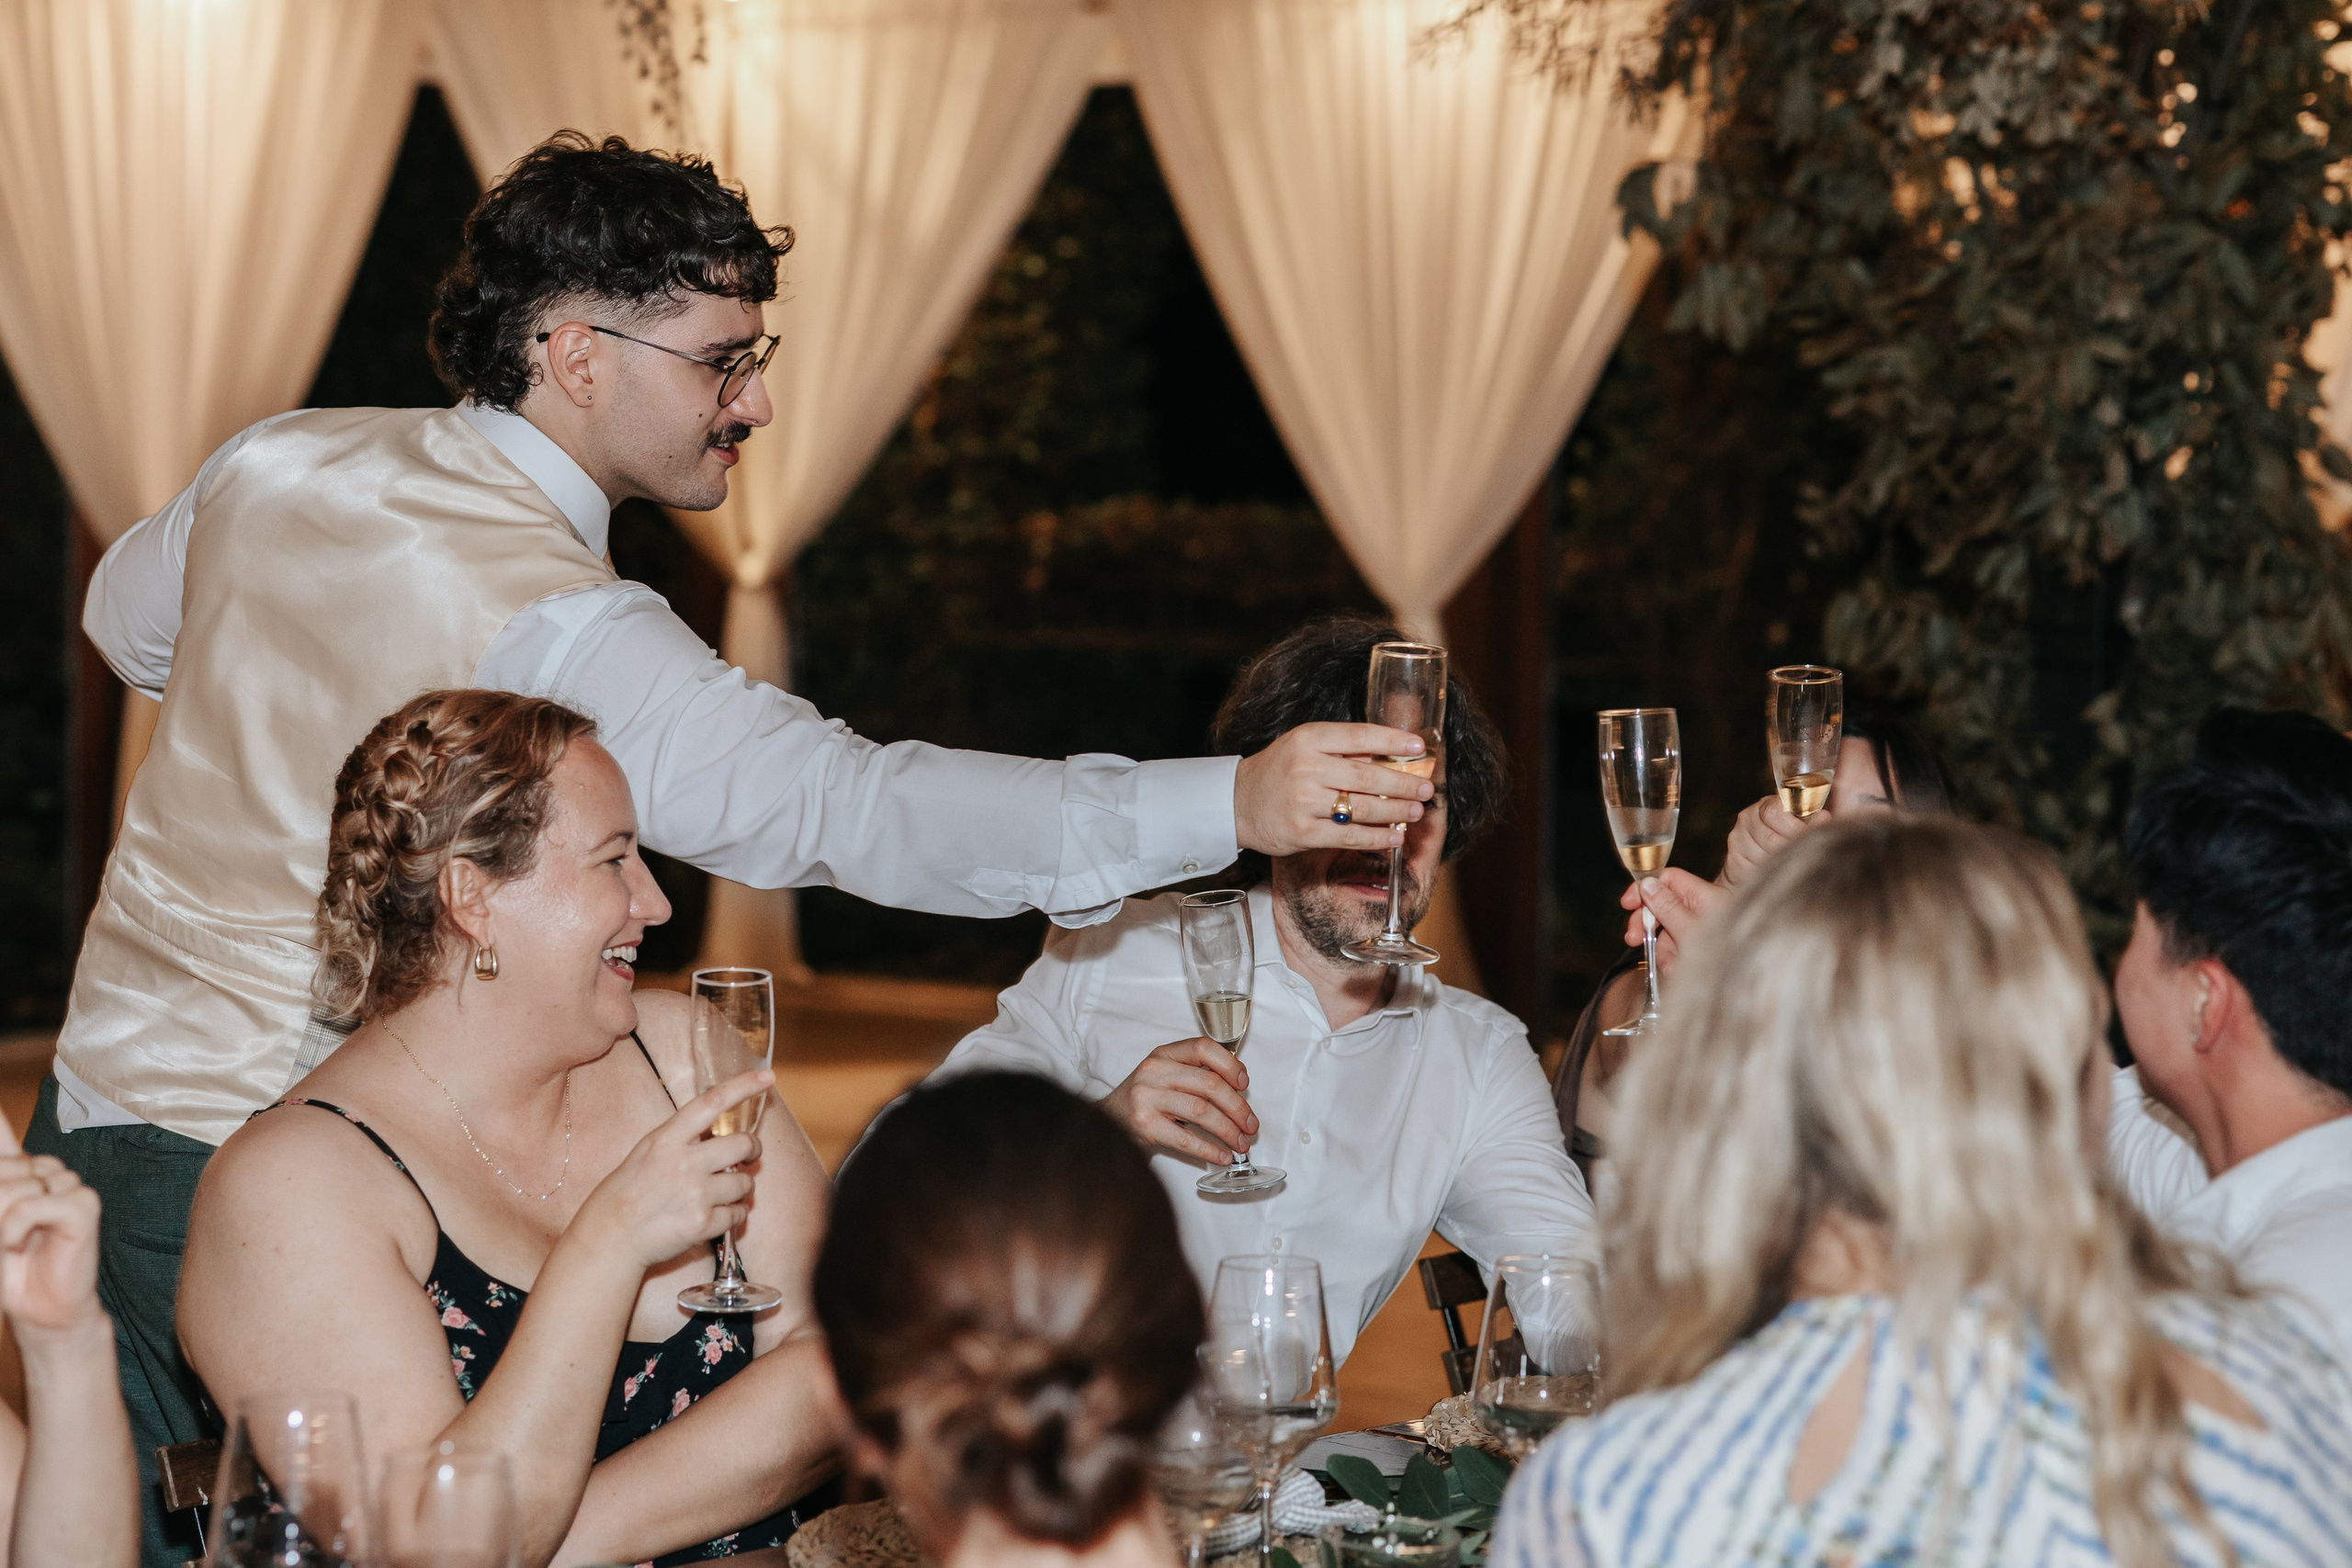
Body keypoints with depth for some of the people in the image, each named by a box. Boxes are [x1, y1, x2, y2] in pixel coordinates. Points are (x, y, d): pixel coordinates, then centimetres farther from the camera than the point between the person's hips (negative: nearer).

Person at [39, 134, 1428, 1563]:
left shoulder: (282, 462, 3)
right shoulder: (557, 629, -24)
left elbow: (128, 616, 25)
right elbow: (847, 804, -34)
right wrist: (1229, 805, -40)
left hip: (109, 1085, 8)